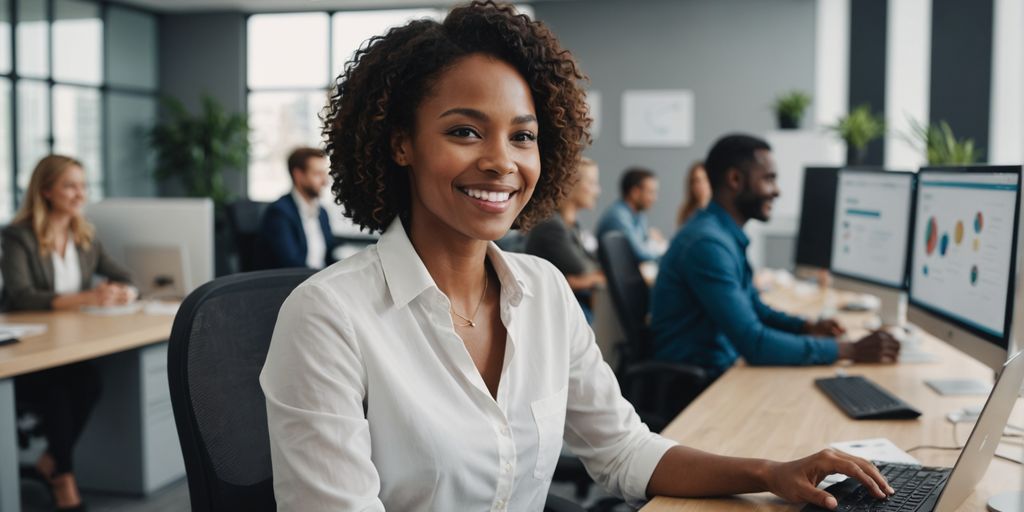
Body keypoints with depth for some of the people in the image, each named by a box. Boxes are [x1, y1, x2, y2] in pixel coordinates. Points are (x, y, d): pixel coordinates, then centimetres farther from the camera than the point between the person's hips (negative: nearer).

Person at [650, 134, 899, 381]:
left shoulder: (727, 235, 9)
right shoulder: (708, 243, -22)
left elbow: (753, 309, 20)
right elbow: (754, 344, -26)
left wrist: (806, 326, 2)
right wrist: (850, 350, -22)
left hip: (719, 370, 9)